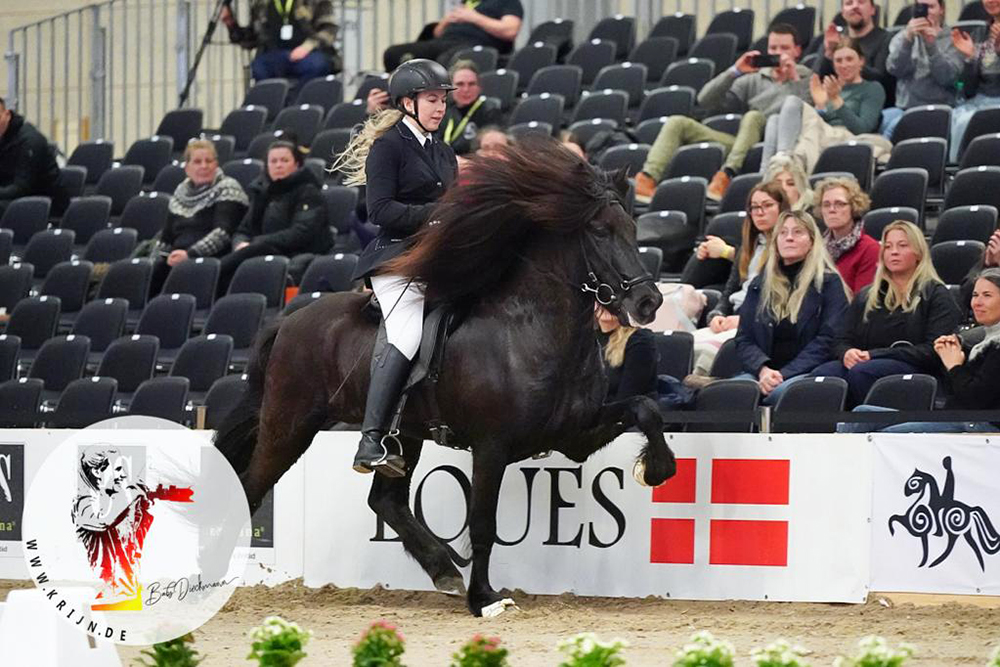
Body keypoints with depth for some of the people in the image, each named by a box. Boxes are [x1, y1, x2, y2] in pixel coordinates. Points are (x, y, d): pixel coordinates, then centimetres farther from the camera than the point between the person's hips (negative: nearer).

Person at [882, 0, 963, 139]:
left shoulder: (952, 39, 6)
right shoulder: (903, 37, 16)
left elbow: (948, 78, -9)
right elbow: (894, 69, -3)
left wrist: (931, 44, -19)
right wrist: (908, 39, -18)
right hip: (904, 106, 3)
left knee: (895, 125, -33)